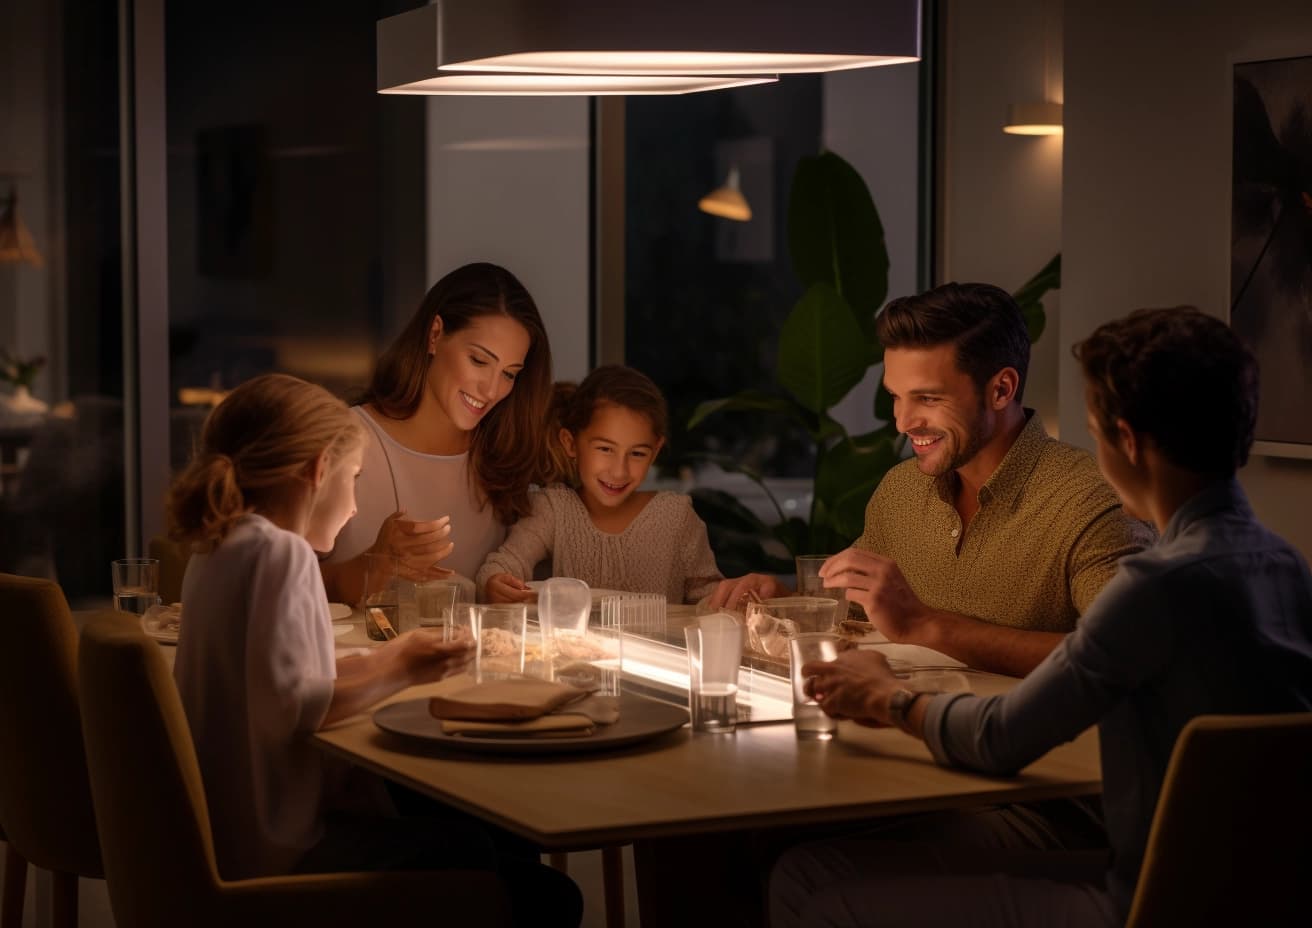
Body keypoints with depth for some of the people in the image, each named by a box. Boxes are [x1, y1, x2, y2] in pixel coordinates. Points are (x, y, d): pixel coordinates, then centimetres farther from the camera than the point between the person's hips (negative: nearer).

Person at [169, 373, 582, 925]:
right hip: (277, 850, -10)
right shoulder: (280, 553, -17)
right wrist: (398, 675, -12)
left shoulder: (219, 548, 11)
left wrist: (382, 662, 17)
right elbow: (289, 708, -25)